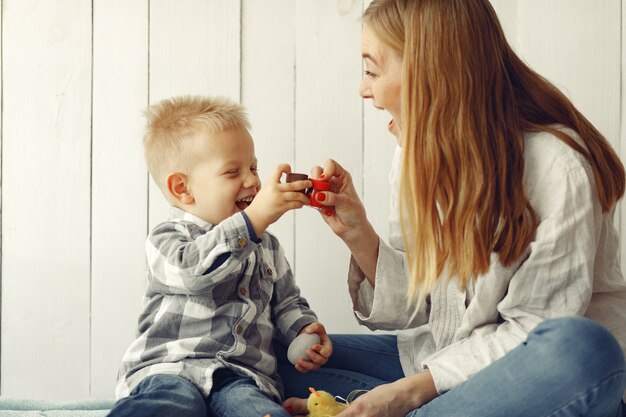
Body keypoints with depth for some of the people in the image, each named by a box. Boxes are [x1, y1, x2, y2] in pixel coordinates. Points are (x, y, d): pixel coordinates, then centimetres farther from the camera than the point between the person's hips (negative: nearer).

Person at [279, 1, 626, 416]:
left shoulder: (557, 167, -19)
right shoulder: (418, 155, 3)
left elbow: (532, 328, -17)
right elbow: (416, 307, 4)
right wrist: (357, 233, -10)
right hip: (447, 358, 6)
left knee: (582, 348, -40)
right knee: (290, 357, -4)